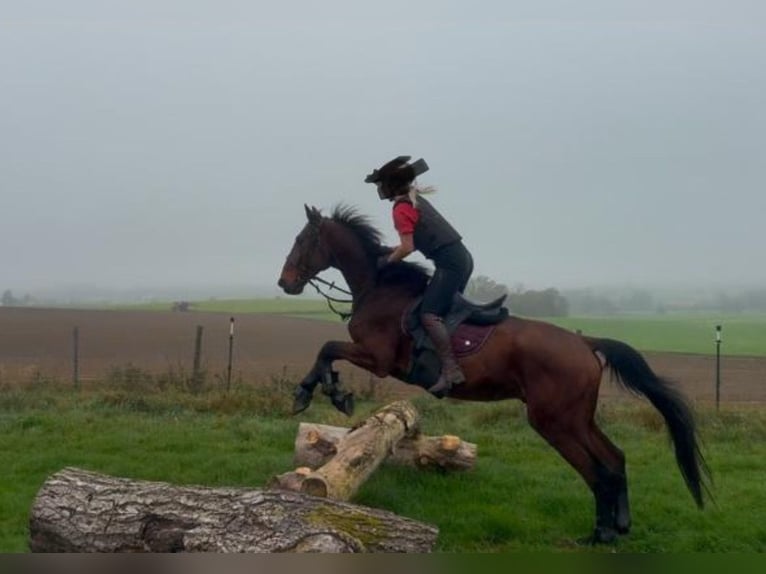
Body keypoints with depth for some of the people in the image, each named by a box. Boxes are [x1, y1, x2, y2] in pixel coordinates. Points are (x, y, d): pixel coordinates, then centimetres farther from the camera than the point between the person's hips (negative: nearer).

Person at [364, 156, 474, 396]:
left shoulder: (401, 208, -10)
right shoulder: (416, 199, 19)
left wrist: (387, 261, 1)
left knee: (429, 314, -14)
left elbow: (407, 247, -15)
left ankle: (451, 371, -21)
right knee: (445, 309, 18)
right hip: (462, 258, 10)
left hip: (449, 263, -10)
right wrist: (389, 251, 17)